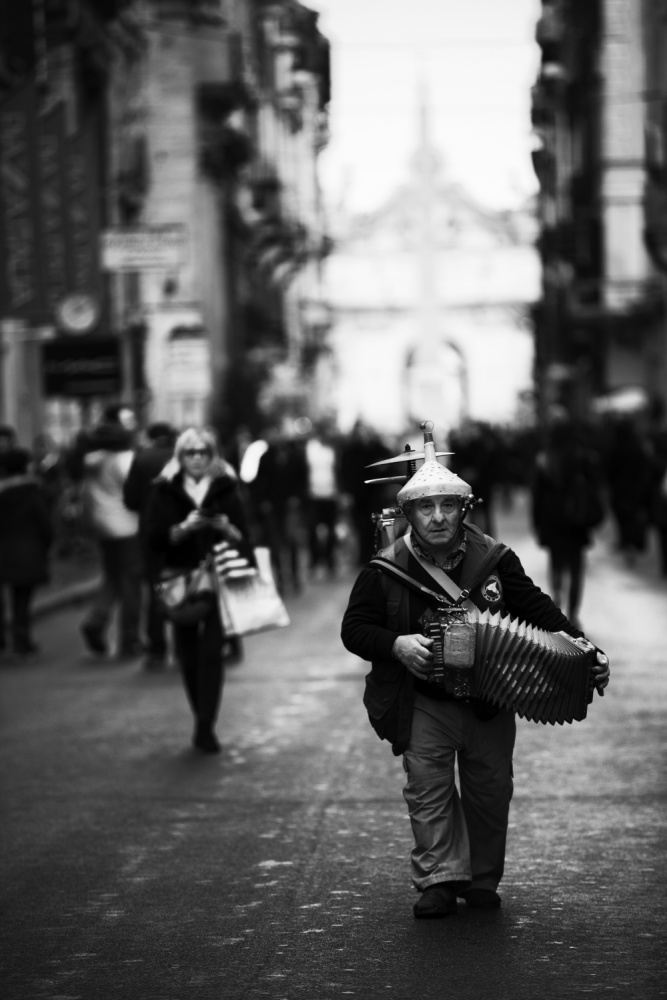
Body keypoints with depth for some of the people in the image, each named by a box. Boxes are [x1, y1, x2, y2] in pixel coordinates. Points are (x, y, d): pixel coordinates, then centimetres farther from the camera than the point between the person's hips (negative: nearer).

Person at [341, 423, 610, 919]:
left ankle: (483, 878, 20)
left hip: (492, 702, 2)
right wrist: (396, 645, -21)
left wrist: (581, 647, -12)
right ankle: (439, 880, -2)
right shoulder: (386, 571, -8)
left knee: (491, 787, 6)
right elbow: (354, 629, -3)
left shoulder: (494, 560, -4)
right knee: (428, 788, -8)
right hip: (424, 705, -1)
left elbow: (537, 607, 0)